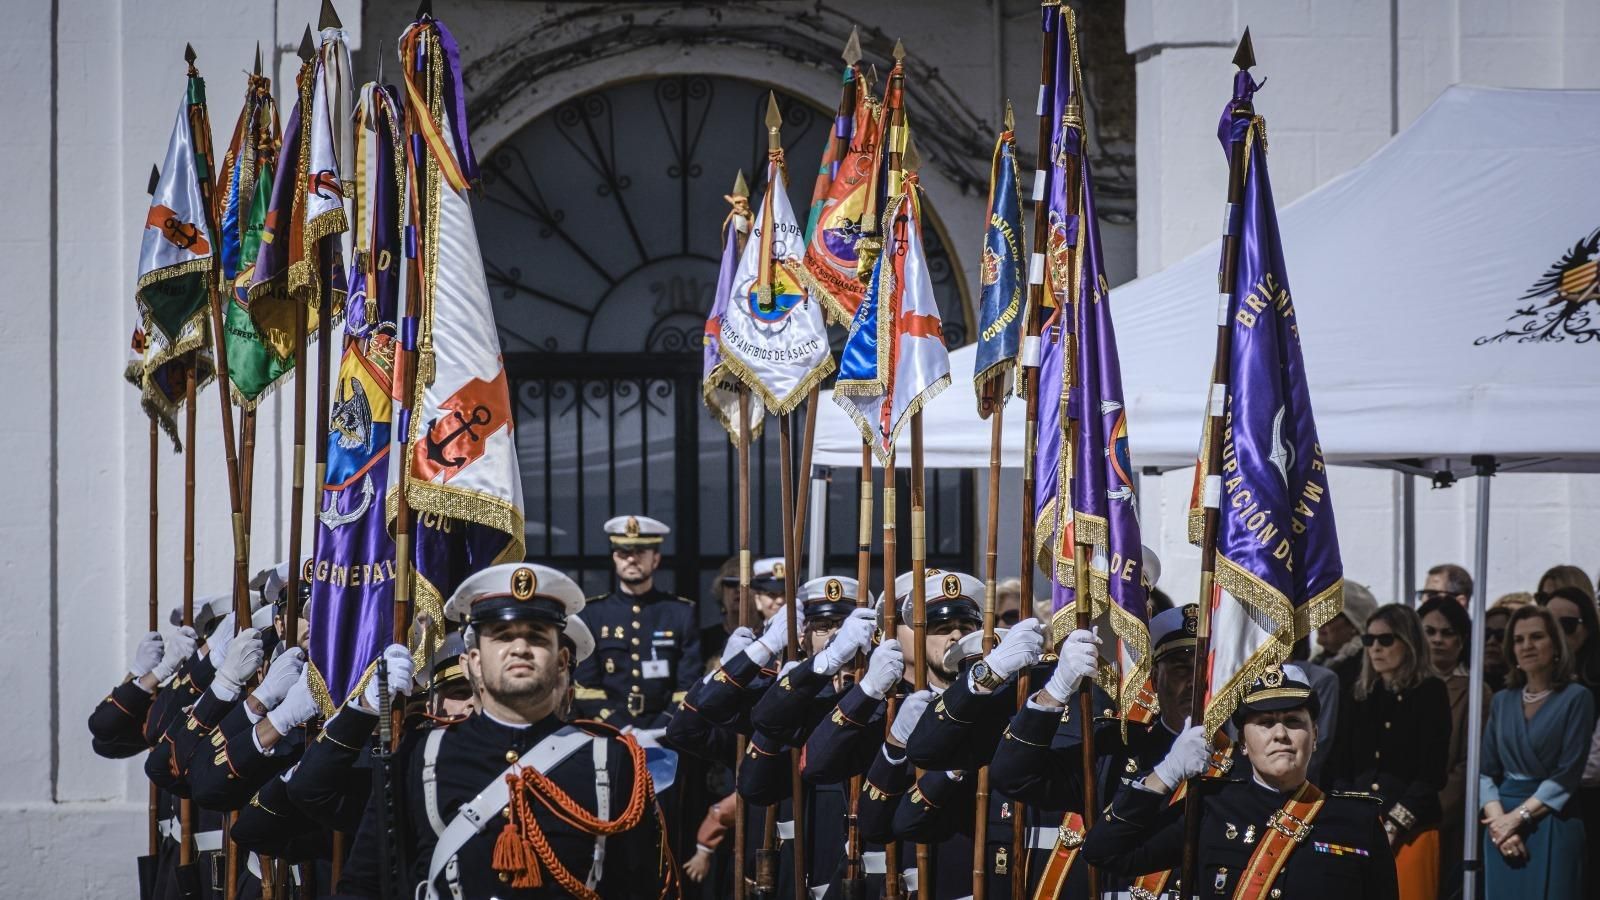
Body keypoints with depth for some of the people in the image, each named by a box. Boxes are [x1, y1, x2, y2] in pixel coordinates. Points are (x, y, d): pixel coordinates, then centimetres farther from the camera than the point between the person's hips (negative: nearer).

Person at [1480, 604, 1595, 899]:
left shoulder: (1576, 698, -2)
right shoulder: (1502, 701, 12)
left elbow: (1567, 774, -9)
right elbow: (1486, 771, 7)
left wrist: (1519, 816, -14)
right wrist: (1498, 821, -10)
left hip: (1553, 824, -4)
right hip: (1503, 822, 4)